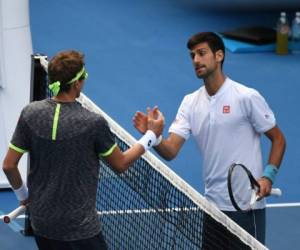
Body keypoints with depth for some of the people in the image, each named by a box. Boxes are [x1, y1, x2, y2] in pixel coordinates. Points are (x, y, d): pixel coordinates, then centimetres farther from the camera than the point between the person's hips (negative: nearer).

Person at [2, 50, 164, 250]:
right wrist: (152, 135, 10)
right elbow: (121, 164, -1)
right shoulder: (93, 123, -17)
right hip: (79, 230, -5)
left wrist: (23, 195, 18)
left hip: (40, 223, 5)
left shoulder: (30, 113, -6)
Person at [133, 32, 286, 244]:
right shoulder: (190, 102, 6)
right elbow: (170, 151, -1)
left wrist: (268, 176, -16)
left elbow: (278, 139, -2)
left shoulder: (247, 97, -9)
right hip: (212, 203, 5)